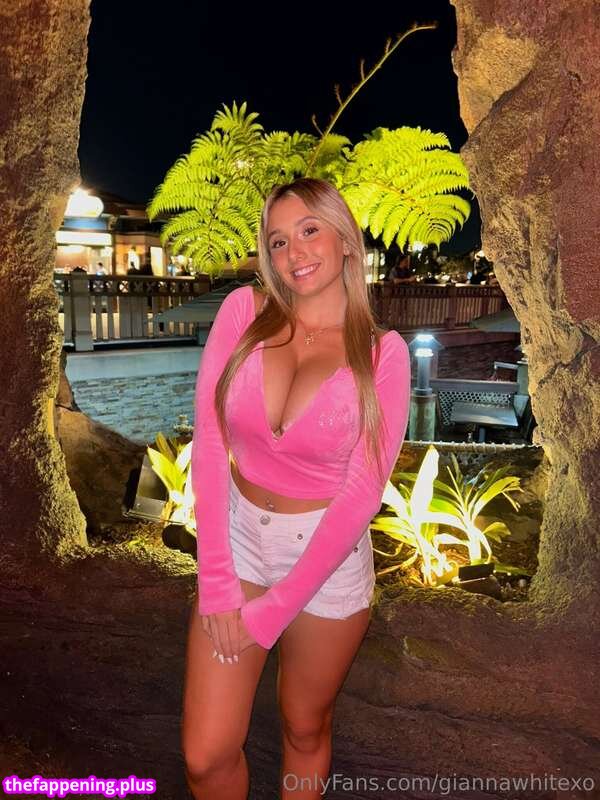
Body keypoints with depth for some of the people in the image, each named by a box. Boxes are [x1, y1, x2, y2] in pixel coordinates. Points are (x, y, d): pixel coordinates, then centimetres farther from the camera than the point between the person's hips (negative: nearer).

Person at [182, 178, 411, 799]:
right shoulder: (244, 310, -6)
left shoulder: (382, 353, -11)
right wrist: (217, 582, -11)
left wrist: (275, 609, -13)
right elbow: (209, 443, -8)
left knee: (305, 728, 19)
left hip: (328, 552, -1)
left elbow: (362, 492, -13)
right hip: (236, 536, 2)